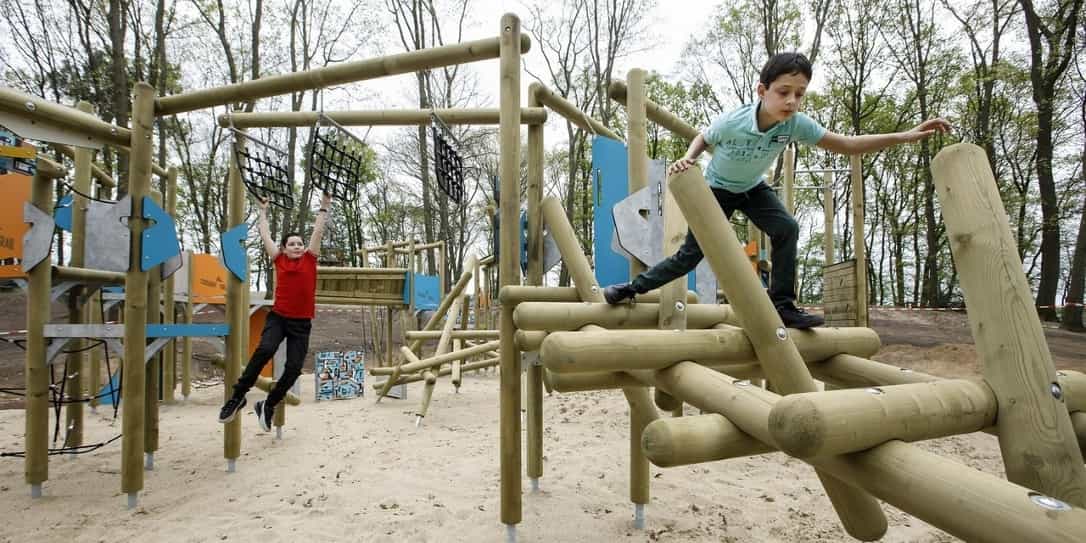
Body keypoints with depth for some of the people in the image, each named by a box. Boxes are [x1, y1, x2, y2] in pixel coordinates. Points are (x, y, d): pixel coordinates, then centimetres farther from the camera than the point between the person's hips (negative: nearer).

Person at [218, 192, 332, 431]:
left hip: (301, 323, 1)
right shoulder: (278, 259, 7)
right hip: (278, 317, -1)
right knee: (265, 350, -26)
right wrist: (263, 211, 26)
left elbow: (318, 231, 8)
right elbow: (265, 235, 17)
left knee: (294, 368, -4)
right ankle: (237, 396, -11)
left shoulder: (310, 258, 5)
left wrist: (324, 207, 10)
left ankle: (267, 406, 18)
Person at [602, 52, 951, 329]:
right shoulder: (731, 123, -34)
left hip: (753, 188, 4)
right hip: (717, 190, -3)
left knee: (787, 229, -20)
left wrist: (903, 137, -28)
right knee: (689, 256, -5)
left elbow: (847, 145, -20)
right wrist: (687, 159, -32)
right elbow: (702, 139, -11)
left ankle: (782, 304, -8)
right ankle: (636, 286, 13)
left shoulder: (795, 124, -24)